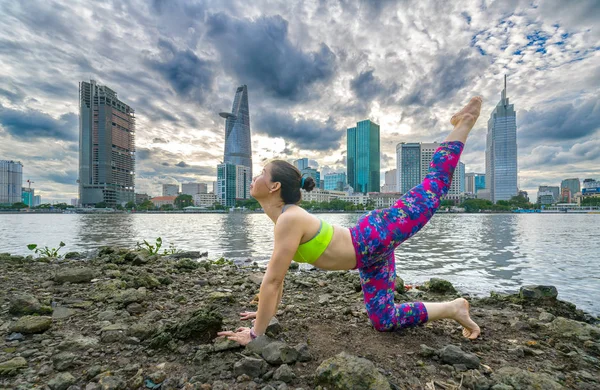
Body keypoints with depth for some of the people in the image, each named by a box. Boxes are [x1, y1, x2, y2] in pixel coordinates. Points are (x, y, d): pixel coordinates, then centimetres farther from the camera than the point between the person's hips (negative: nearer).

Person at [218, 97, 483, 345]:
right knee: (384, 321, 14)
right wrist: (268, 311, 21)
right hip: (370, 257, 8)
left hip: (376, 237, -7)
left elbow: (272, 280, -27)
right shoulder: (283, 219, 2)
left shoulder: (290, 218, -27)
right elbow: (277, 276, 13)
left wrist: (256, 332, -18)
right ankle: (453, 309, 29)